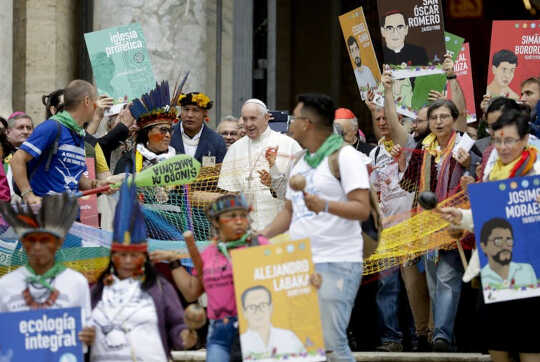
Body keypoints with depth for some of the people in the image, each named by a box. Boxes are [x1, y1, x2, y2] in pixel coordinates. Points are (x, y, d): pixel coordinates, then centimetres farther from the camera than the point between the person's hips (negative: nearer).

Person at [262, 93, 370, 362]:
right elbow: (289, 211, 25)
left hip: (335, 264, -8)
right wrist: (261, 237, 10)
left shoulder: (344, 156, -5)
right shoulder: (301, 162, 21)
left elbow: (362, 209, -14)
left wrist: (325, 206, -30)